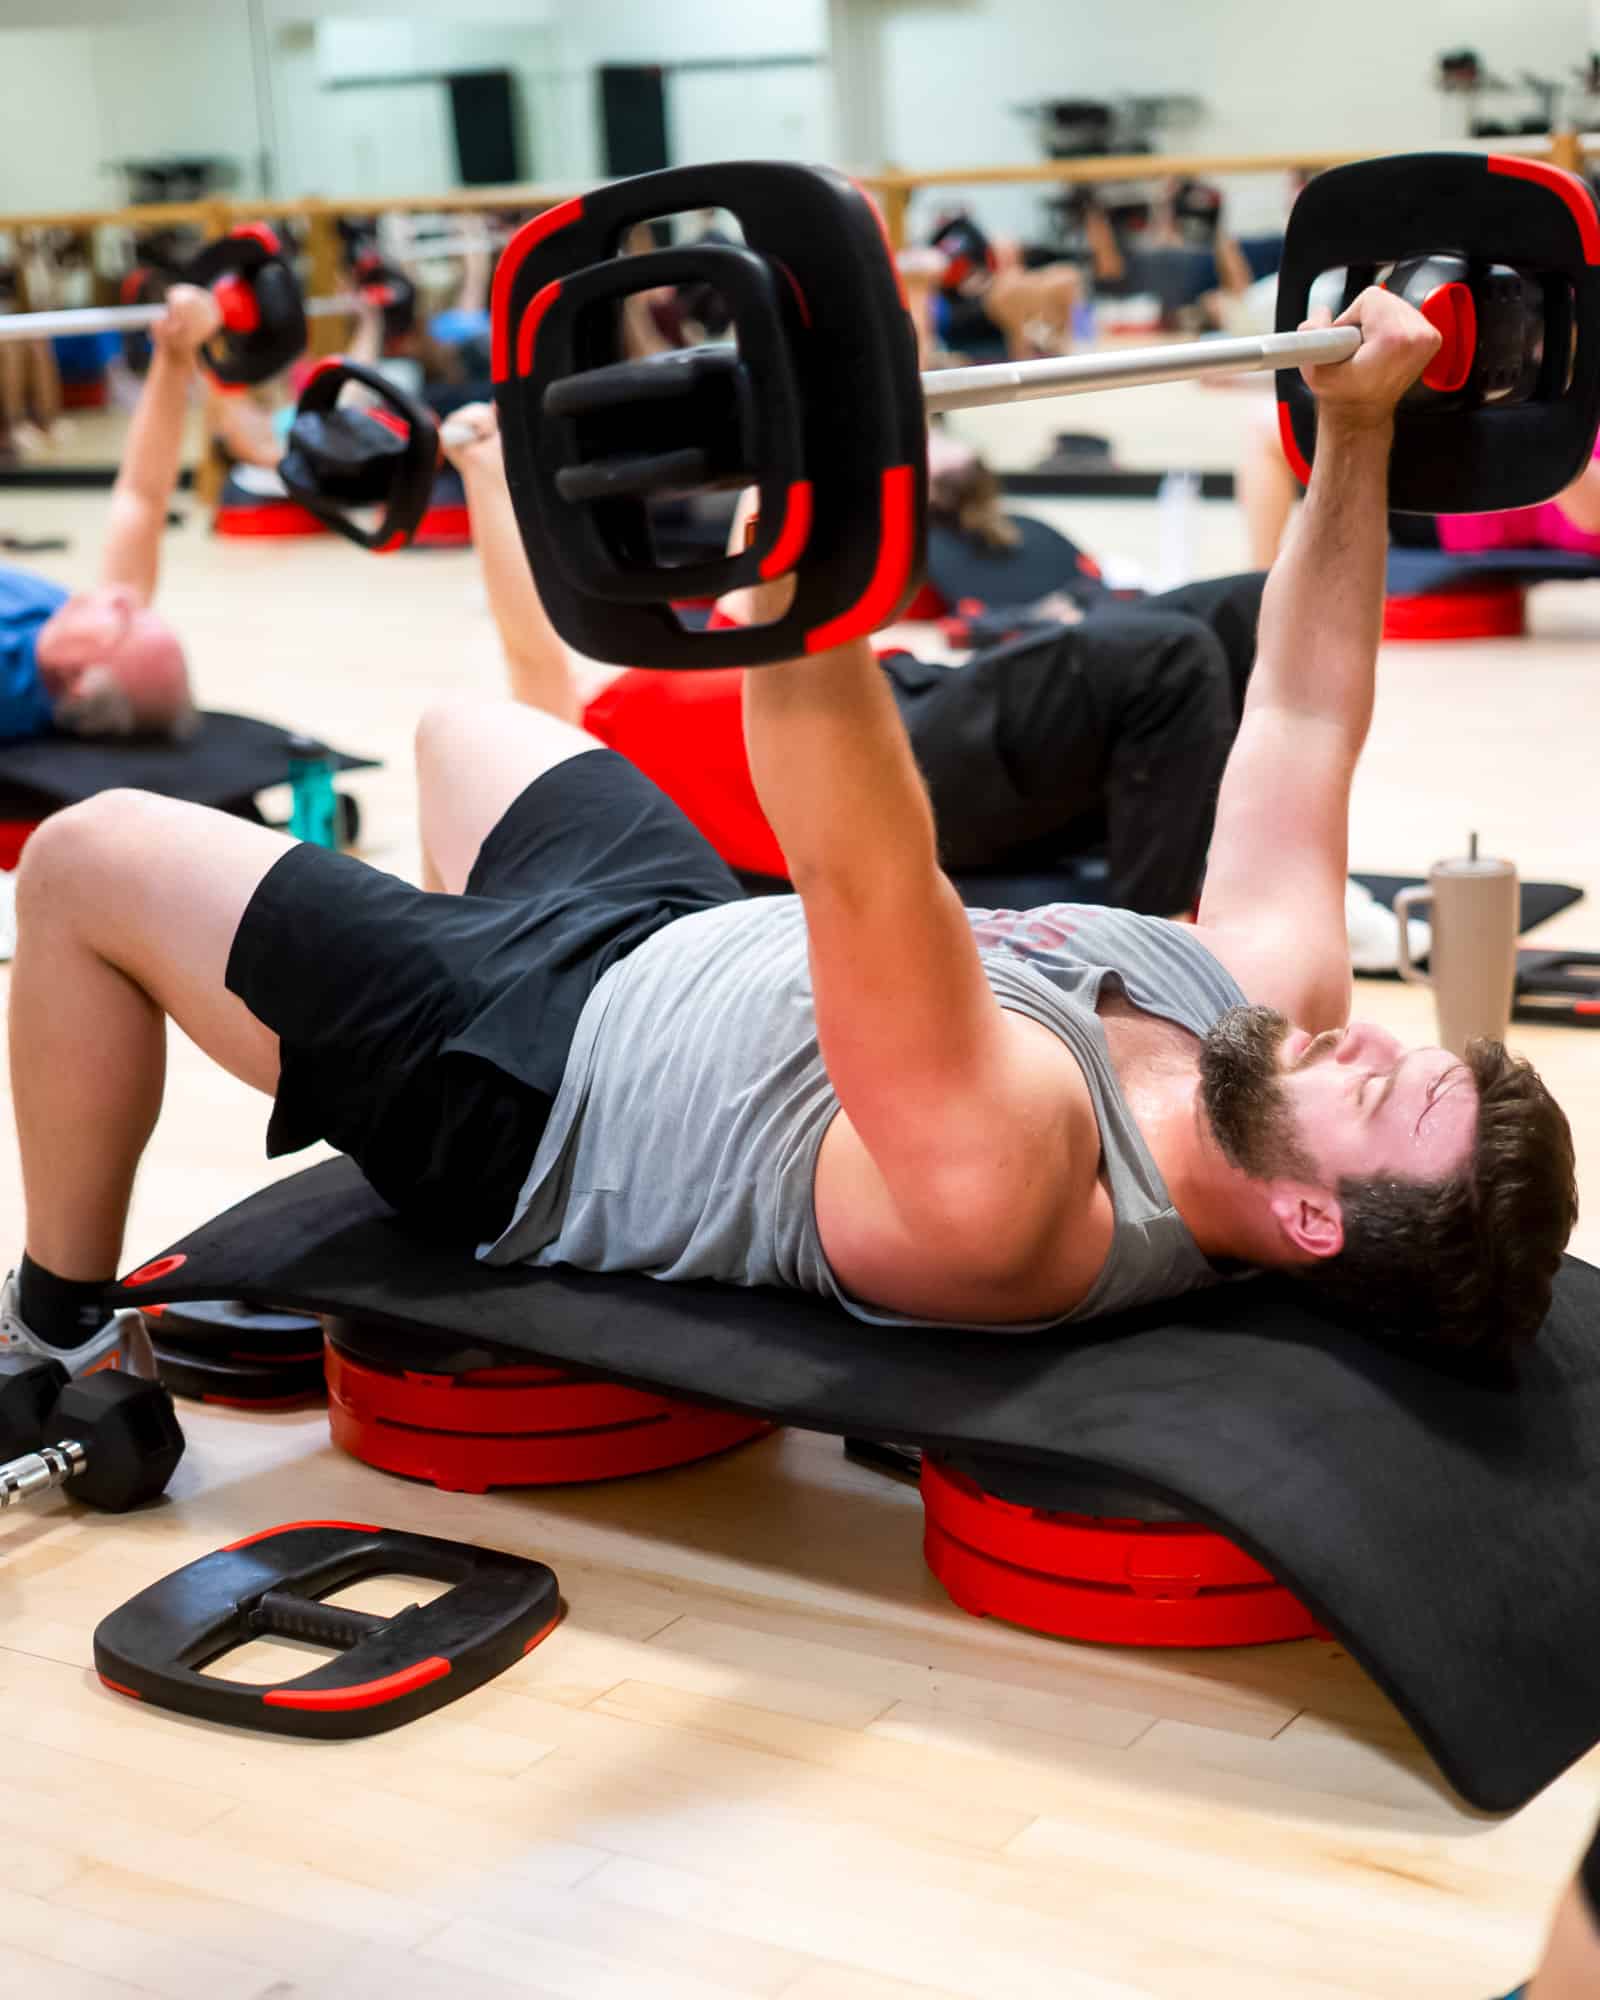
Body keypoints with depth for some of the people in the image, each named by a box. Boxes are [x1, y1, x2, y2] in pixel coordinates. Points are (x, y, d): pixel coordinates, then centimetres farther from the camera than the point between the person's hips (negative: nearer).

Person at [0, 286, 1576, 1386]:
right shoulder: (1267, 995, -19)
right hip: (698, 944, 8)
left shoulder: (1000, 1183, -42)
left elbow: (864, 881, -56)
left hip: (530, 1092, -8)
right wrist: (1360, 431, -6)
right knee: (462, 730, 31)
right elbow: (1299, 719, -7)